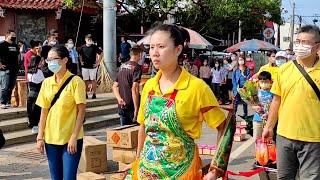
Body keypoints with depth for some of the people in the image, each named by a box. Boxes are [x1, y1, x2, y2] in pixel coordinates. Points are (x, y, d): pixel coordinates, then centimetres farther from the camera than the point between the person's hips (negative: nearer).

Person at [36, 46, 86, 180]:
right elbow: (44, 111, 9)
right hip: (51, 138, 5)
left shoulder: (75, 81, -7)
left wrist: (74, 137, -13)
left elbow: (81, 110, -9)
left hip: (70, 138, -4)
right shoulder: (46, 82, 6)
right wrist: (40, 137, 5)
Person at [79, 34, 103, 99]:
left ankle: (94, 94, 8)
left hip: (93, 66, -2)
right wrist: (81, 62, 12)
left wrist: (98, 62, -3)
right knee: (86, 80, 7)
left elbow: (101, 53, 1)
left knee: (93, 80, 2)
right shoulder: (83, 47, 5)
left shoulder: (94, 47, -3)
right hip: (85, 67, 3)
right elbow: (80, 55, 22)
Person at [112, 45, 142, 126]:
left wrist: (119, 99, -1)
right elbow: (134, 89, -20)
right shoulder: (136, 67, -12)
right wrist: (136, 109, -18)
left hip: (122, 106, 7)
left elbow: (114, 86, 12)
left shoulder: (121, 66, 11)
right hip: (131, 106, -7)